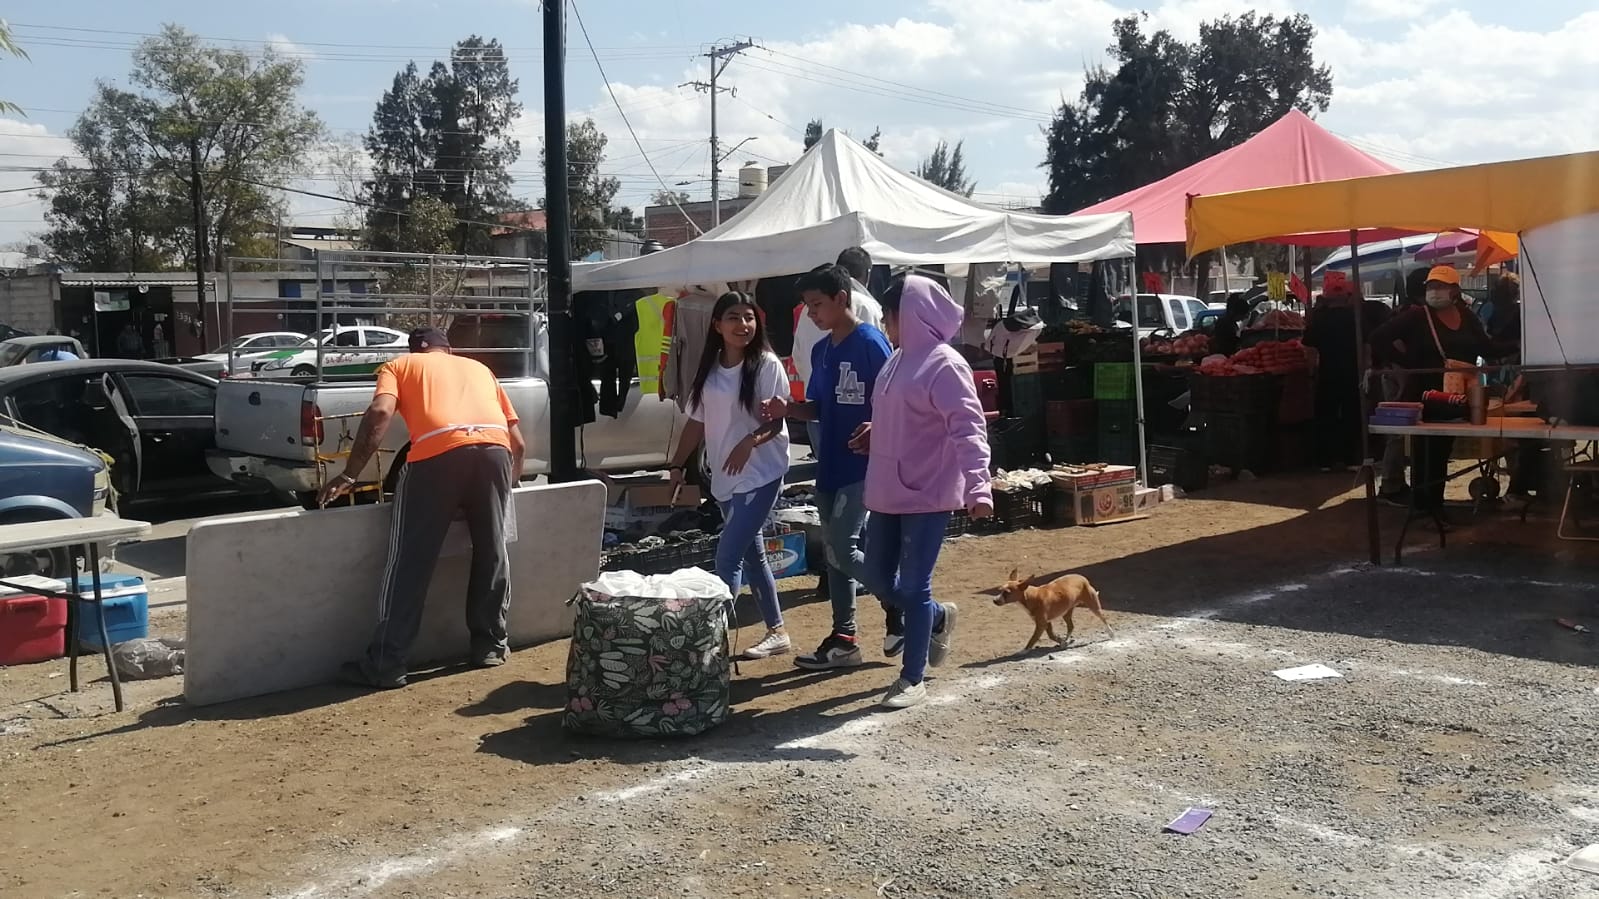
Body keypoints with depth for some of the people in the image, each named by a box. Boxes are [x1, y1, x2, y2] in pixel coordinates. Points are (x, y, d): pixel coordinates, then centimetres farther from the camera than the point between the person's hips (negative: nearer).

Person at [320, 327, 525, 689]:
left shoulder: (400, 364, 27)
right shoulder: (479, 368, 36)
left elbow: (381, 412, 4)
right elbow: (518, 443, 29)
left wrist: (349, 475, 6)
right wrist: (511, 481, 46)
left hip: (438, 451, -3)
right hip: (495, 448, 3)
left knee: (409, 562, 4)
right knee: (492, 551, 21)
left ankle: (384, 665, 8)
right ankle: (491, 644, 29)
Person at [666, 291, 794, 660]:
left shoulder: (767, 365, -9)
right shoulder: (709, 369, 7)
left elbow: (777, 420, -13)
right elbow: (697, 422, 13)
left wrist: (750, 441, -30)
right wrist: (677, 464, 9)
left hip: (761, 475, -7)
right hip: (725, 478, 7)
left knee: (727, 556, -13)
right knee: (751, 555, 15)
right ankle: (776, 633, 28)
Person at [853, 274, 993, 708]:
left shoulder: (943, 364, -16)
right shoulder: (900, 360, 11)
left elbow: (968, 428, -24)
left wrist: (977, 485, -33)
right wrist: (875, 434, 24)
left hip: (928, 496, -9)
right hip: (888, 493, 9)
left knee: (913, 587, -1)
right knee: (878, 581, 14)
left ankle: (913, 680, 13)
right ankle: (938, 617, 41)